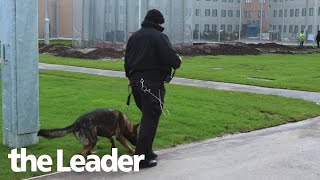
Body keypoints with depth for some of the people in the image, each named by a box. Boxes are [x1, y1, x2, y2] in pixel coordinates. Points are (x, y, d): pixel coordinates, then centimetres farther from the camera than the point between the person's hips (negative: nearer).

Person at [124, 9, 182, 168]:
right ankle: (142, 157, -3)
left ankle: (146, 151, 25)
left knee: (147, 116, 20)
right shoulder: (158, 36, -10)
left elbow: (127, 60, 20)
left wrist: (131, 77, 29)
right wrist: (178, 61, 4)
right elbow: (171, 58, -18)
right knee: (150, 119, -3)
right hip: (152, 83, -8)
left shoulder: (134, 36, 14)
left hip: (135, 81, 8)